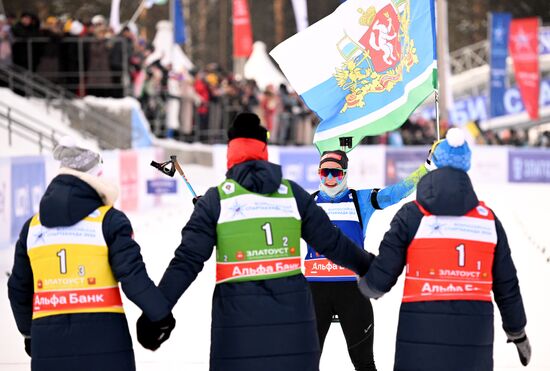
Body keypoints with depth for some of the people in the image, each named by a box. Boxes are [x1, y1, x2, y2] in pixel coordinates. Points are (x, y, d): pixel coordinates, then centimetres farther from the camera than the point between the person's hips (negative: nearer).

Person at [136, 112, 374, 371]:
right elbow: (332, 242, 12)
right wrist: (368, 266, 29)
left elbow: (188, 260, -5)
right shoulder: (292, 193, 8)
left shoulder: (216, 199, 1)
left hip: (238, 313, -2)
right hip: (291, 311, 2)